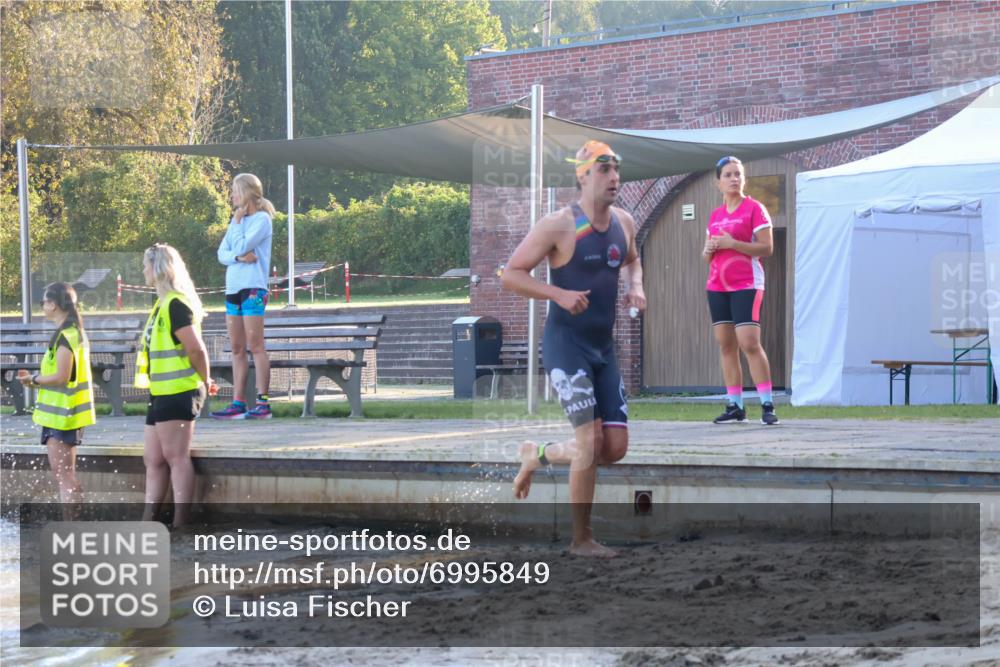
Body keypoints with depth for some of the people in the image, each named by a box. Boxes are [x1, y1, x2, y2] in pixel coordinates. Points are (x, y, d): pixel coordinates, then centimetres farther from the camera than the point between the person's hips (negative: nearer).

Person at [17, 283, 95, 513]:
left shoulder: (65, 335, -18)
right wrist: (36, 378, 9)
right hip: (65, 413, 10)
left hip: (62, 414, -10)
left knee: (63, 475, -9)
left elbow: (61, 377, -22)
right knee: (66, 475, 16)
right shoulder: (74, 332, 13)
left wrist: (34, 379, -8)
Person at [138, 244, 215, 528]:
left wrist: (204, 380, -8)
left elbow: (196, 348, -20)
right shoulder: (163, 304, 18)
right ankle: (149, 521, 13)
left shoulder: (176, 304, -15)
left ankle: (181, 524, -5)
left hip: (178, 393, -10)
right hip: (162, 394, 10)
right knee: (153, 459, 10)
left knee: (176, 457, -7)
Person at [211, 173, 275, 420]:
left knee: (255, 346, -9)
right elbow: (222, 253, 11)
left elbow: (241, 246, -15)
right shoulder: (237, 220, 18)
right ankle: (238, 403, 6)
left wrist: (237, 222, -1)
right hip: (233, 288, 8)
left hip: (253, 288, -8)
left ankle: (263, 402, -10)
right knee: (237, 349, 6)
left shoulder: (261, 219, -5)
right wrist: (239, 257, -10)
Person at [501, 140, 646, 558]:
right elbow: (511, 275, -10)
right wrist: (559, 294, -23)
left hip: (604, 347, 7)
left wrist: (636, 287, 6)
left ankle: (539, 455, 30)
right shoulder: (558, 226, -12)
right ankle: (581, 539, -3)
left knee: (616, 449, 5)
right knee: (590, 439, -15)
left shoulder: (624, 223, 7)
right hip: (566, 343, -7)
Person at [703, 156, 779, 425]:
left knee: (749, 343, -15)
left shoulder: (754, 208, -2)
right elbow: (706, 255, 21)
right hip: (717, 287, 6)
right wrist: (709, 249, -2)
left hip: (746, 286, -6)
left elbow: (767, 248, -10)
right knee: (726, 345, 3)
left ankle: (767, 406, -13)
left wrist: (732, 243, -17)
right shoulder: (715, 215, 16)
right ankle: (734, 407, 6)